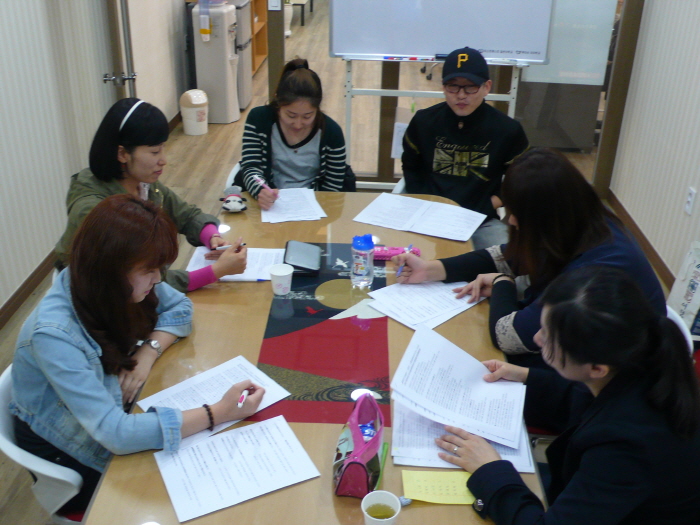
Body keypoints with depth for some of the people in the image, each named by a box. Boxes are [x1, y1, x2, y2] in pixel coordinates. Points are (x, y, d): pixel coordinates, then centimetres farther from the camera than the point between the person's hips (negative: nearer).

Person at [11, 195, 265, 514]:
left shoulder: (116, 284, -17)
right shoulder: (54, 335, -36)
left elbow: (179, 308, -1)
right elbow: (114, 433, -39)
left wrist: (148, 353, -21)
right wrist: (217, 413, -37)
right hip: (72, 462, -5)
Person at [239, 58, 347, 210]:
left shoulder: (332, 133, -8)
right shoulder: (258, 119, -8)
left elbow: (333, 186, -3)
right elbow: (250, 167, -12)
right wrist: (260, 191, -34)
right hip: (269, 205, 0)